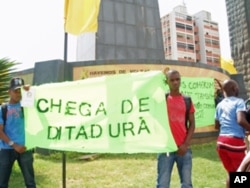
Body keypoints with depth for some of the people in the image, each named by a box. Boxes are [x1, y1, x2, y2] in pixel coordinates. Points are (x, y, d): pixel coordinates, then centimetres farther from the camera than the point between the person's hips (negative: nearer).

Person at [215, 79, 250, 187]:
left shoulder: (220, 105, 13)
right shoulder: (239, 102, -6)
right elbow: (241, 121, -22)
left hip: (221, 141, 7)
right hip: (235, 141, -7)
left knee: (231, 172, 18)